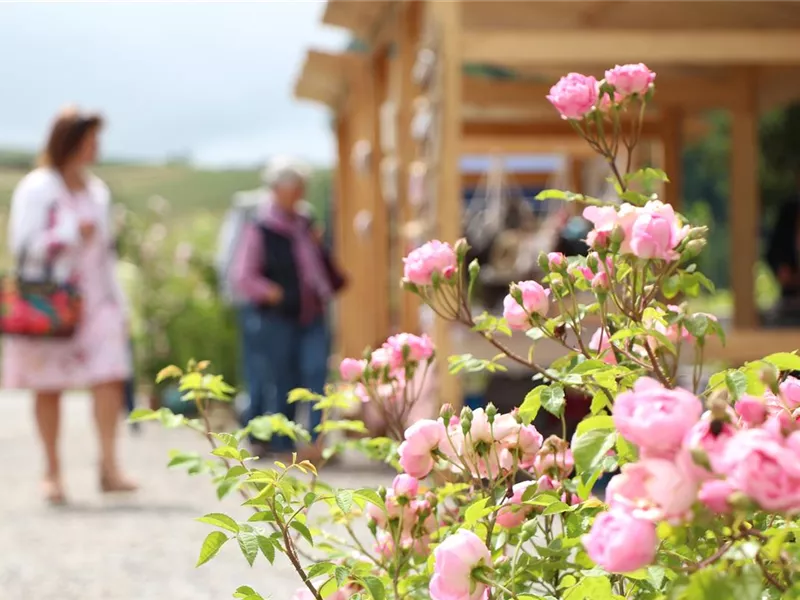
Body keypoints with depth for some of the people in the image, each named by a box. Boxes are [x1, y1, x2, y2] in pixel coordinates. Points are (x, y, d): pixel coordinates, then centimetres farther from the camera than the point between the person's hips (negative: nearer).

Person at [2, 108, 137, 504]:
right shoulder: (36, 189, -2)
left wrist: (118, 305, 18)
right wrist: (72, 234, -13)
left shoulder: (97, 191, 15)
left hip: (95, 300, 4)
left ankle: (109, 466, -14)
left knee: (110, 378, -13)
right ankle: (52, 471, 12)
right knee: (49, 388, 2)